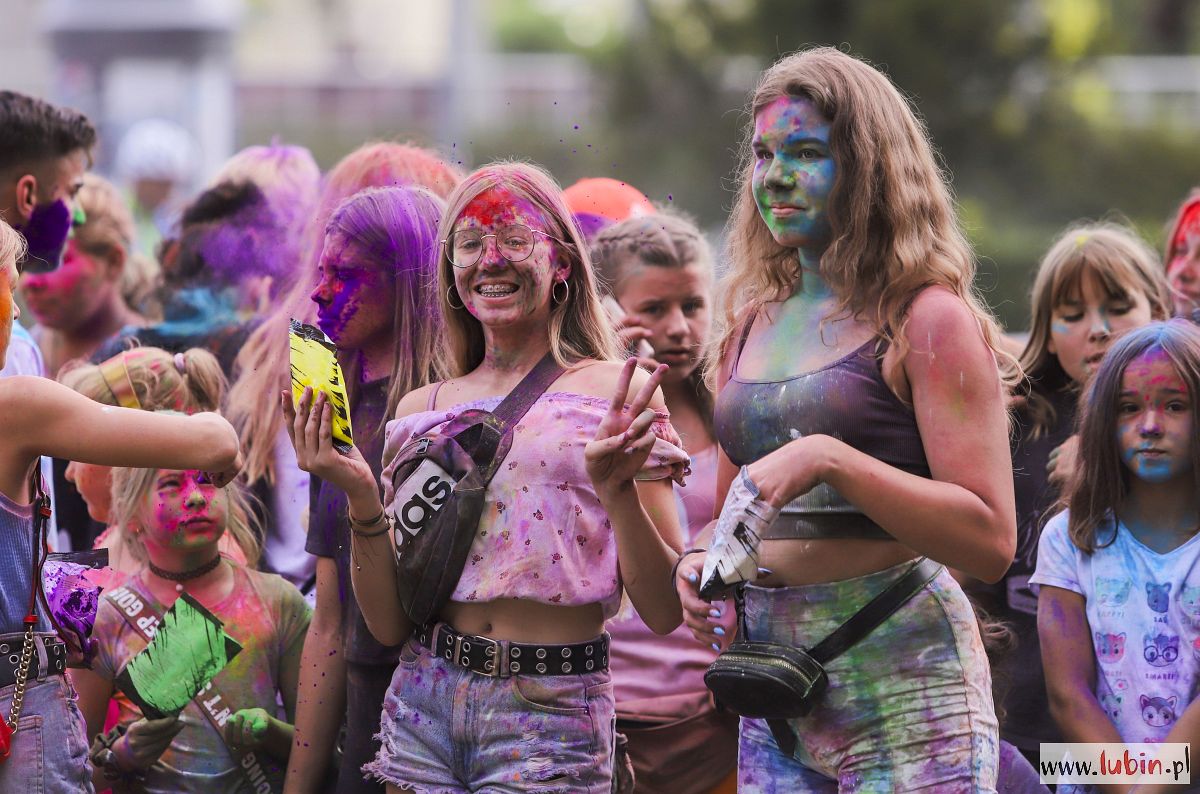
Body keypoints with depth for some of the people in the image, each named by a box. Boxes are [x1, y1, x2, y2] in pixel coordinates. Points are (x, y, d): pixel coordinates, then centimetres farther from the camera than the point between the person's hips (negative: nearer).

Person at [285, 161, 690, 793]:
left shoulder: (618, 396, -2)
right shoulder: (421, 410, 8)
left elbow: (665, 612, -5)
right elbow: (389, 624, 7)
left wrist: (618, 490, -20)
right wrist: (363, 498, -7)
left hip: (549, 718, -3)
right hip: (425, 704, 3)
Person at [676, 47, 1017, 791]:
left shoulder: (930, 322, -6)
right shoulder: (752, 327, 14)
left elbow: (991, 541, -15)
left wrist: (830, 460, -22)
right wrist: (700, 566, 4)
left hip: (901, 681, -6)